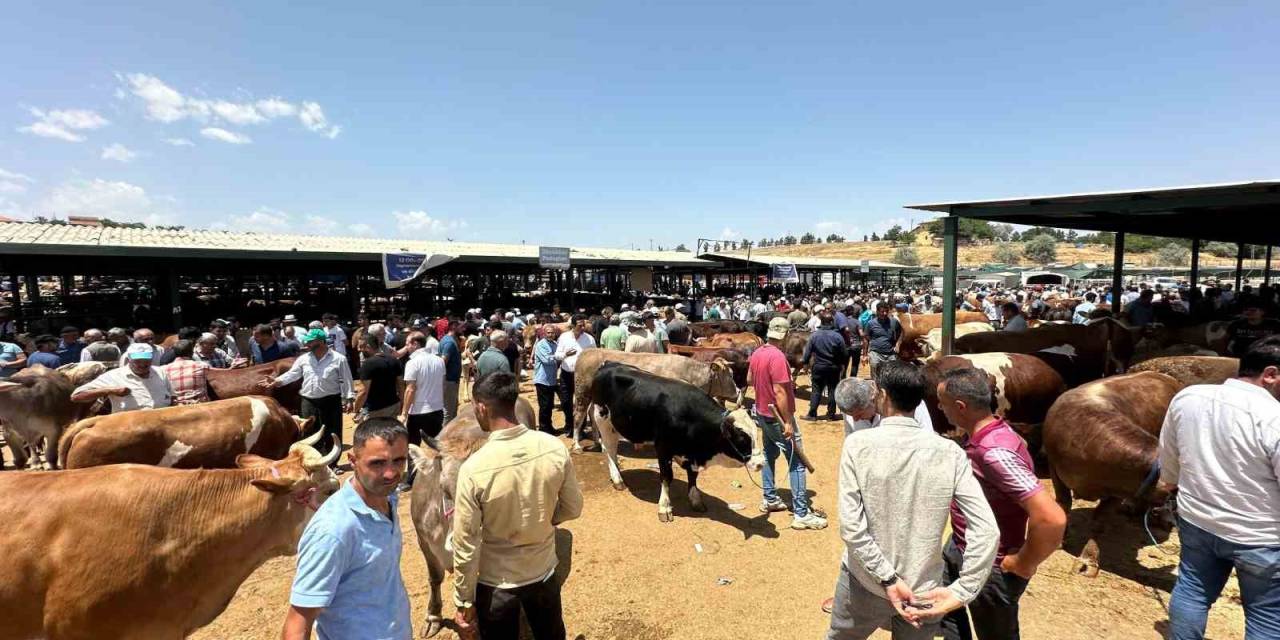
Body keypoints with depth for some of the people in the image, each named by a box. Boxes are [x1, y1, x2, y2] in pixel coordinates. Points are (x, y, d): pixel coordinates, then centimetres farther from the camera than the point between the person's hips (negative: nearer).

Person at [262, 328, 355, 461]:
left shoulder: (338, 359, -5)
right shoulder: (303, 359, 7)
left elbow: (346, 380, -4)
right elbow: (292, 374, 4)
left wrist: (349, 399, -8)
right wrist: (276, 381, -13)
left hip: (331, 401, -4)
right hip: (309, 402, 4)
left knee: (332, 435, 5)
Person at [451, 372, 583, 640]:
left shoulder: (474, 468, -26)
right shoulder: (556, 449, -17)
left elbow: (466, 545, -17)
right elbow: (572, 508, -4)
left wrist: (464, 602, -3)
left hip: (496, 584, -3)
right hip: (544, 572, 3)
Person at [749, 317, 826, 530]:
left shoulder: (757, 353, 3)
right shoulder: (777, 356, -24)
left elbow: (749, 380, 14)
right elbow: (779, 392, -26)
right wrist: (788, 422, -22)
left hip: (763, 413, 9)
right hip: (778, 417, -9)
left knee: (769, 454, 21)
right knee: (797, 462, -2)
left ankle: (769, 499, 31)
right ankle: (801, 514, 1)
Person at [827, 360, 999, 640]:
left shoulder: (858, 443, -16)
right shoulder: (949, 452, -10)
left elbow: (851, 526, -20)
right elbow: (987, 530, -14)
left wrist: (887, 579, -14)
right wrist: (960, 592, -11)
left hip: (865, 584, -2)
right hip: (922, 591, 2)